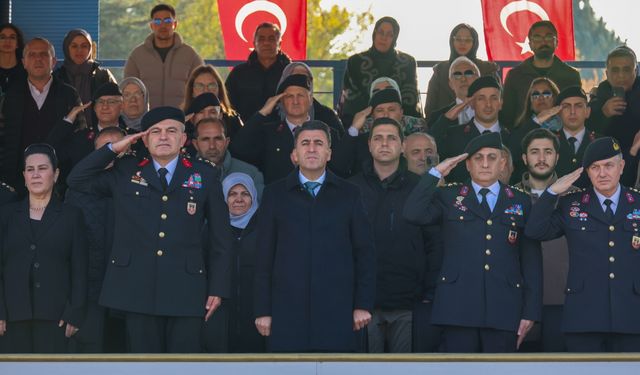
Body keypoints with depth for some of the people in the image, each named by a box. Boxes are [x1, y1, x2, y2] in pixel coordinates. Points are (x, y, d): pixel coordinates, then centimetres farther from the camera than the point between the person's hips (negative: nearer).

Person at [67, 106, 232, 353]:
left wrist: (218, 288, 4)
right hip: (138, 290, 1)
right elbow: (77, 180, 11)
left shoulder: (204, 176, 9)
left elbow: (220, 237, 9)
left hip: (186, 292, -1)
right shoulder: (126, 173, 12)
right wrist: (113, 149, 4)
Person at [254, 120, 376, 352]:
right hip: (287, 313, 0)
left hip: (336, 314, 0)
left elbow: (364, 253, 9)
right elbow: (264, 256, 8)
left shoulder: (349, 194, 11)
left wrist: (363, 305, 2)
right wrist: (262, 311, 2)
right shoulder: (275, 194, 10)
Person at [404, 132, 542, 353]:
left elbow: (532, 261, 10)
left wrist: (530, 311, 3)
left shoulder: (521, 202, 13)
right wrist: (436, 173, -5)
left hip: (503, 309, 1)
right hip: (458, 308, -1)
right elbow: (413, 214, -8)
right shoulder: (448, 197, 11)